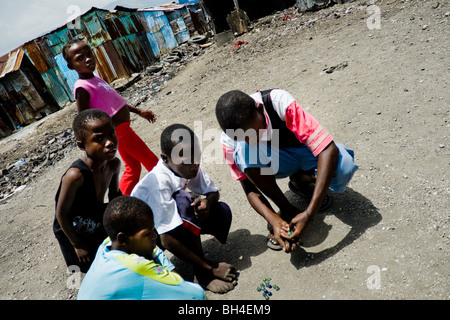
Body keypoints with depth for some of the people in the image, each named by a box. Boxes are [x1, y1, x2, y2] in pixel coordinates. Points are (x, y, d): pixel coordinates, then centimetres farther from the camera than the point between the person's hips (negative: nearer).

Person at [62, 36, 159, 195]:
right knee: (153, 163, 3)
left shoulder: (95, 78, 8)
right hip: (119, 131, -9)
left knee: (133, 167, 21)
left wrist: (139, 111, 21)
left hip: (123, 130, 9)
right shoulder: (82, 88, -20)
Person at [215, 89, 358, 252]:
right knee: (243, 153, -33)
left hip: (305, 150, -1)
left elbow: (329, 150, -37)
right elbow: (249, 188, -16)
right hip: (274, 163, 1)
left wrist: (309, 213, -41)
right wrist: (273, 220, -34)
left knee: (344, 167, -33)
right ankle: (287, 211, -12)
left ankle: (300, 181, 3)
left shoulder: (280, 102, -34)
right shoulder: (228, 139, -24)